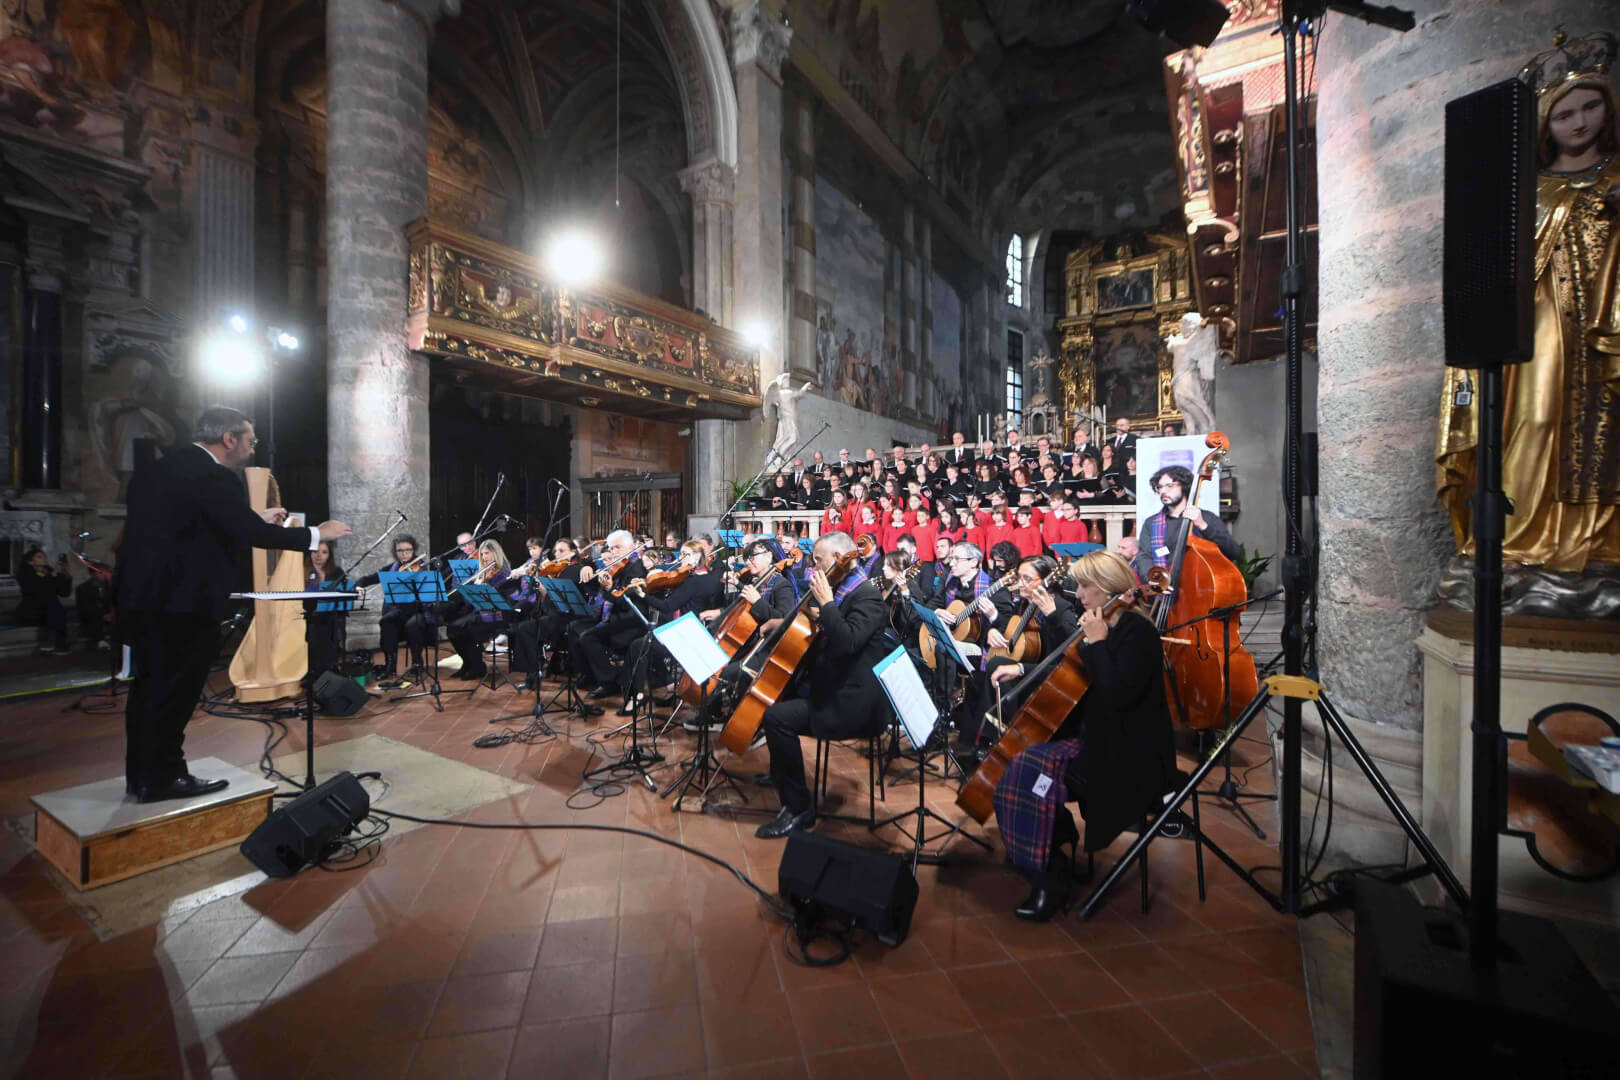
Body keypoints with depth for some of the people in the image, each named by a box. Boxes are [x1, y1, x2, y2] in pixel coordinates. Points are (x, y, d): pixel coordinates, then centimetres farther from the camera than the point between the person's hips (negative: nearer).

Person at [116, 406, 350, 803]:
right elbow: (251, 534, -24)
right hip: (180, 602, -10)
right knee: (174, 691, 2)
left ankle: (141, 773, 30)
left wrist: (256, 517, 18)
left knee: (149, 686, 18)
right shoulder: (213, 477, -18)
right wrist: (317, 534, -13)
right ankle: (162, 778, 13)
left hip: (139, 595, 10)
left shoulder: (156, 469, 12)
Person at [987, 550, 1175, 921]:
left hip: (1126, 756, -9)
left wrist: (1096, 643, -22)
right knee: (1014, 758, -2)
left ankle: (1051, 877, -13)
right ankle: (1059, 836, 11)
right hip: (1092, 736, 10)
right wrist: (1021, 668, 12)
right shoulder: (1101, 625, 11)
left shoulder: (1137, 631, -16)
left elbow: (1118, 695, -29)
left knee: (1031, 768, -27)